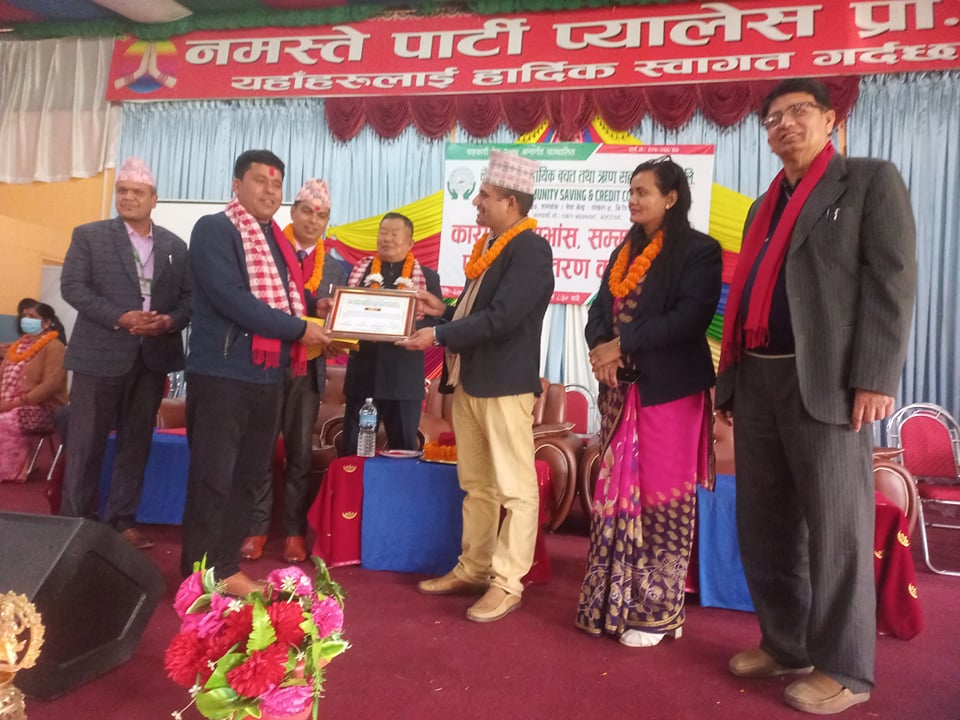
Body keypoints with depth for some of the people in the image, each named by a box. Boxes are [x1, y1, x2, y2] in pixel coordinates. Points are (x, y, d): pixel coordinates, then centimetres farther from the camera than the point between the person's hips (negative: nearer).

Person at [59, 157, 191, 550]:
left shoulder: (175, 245, 11)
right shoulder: (89, 235, 3)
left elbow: (190, 296, 7)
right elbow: (72, 286, -6)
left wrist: (170, 320, -13)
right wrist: (120, 318, -18)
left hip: (153, 356, 3)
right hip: (101, 354, -3)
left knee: (136, 442, 9)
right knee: (86, 443, 3)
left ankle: (122, 520, 20)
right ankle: (72, 521, 15)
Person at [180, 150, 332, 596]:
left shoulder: (278, 241, 18)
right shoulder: (214, 230, -7)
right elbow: (231, 299, -19)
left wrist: (314, 322, -2)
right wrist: (298, 329, -16)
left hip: (268, 375, 8)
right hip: (222, 373, -8)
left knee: (247, 478, 12)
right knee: (212, 479, 0)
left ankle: (225, 567, 24)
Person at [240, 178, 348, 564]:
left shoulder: (336, 268, 10)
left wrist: (328, 317, -14)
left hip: (307, 369, 2)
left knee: (300, 454, 8)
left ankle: (295, 533, 16)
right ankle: (256, 529, 16)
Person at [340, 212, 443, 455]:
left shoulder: (427, 277, 5)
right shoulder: (359, 272, 12)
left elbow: (437, 322, -2)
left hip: (404, 378, -2)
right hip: (362, 373, 2)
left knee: (404, 450, 7)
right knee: (353, 450, 7)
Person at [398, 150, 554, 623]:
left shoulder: (531, 250, -13)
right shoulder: (488, 246, 15)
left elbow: (502, 318, -22)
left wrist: (439, 335, -19)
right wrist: (443, 311, 6)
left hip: (505, 384, -9)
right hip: (469, 381, 10)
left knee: (513, 487, 1)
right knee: (475, 485, 16)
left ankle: (507, 583, 8)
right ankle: (472, 569, 27)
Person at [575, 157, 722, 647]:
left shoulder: (698, 250, -4)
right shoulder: (625, 252, 17)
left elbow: (690, 318, -16)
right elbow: (600, 309, 13)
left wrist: (622, 344, -16)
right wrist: (600, 348, -8)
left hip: (670, 389, -6)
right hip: (621, 390, 6)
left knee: (662, 497, -1)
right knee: (617, 494, 8)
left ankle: (657, 610, 12)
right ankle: (615, 600, 19)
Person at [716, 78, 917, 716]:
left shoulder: (872, 181, 4)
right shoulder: (764, 207, 22)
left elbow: (892, 281, -7)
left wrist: (876, 377, -17)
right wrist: (730, 380, 15)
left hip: (826, 382, -6)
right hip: (757, 381, 7)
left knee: (835, 530, 0)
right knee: (762, 526, 11)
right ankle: (786, 645, 27)